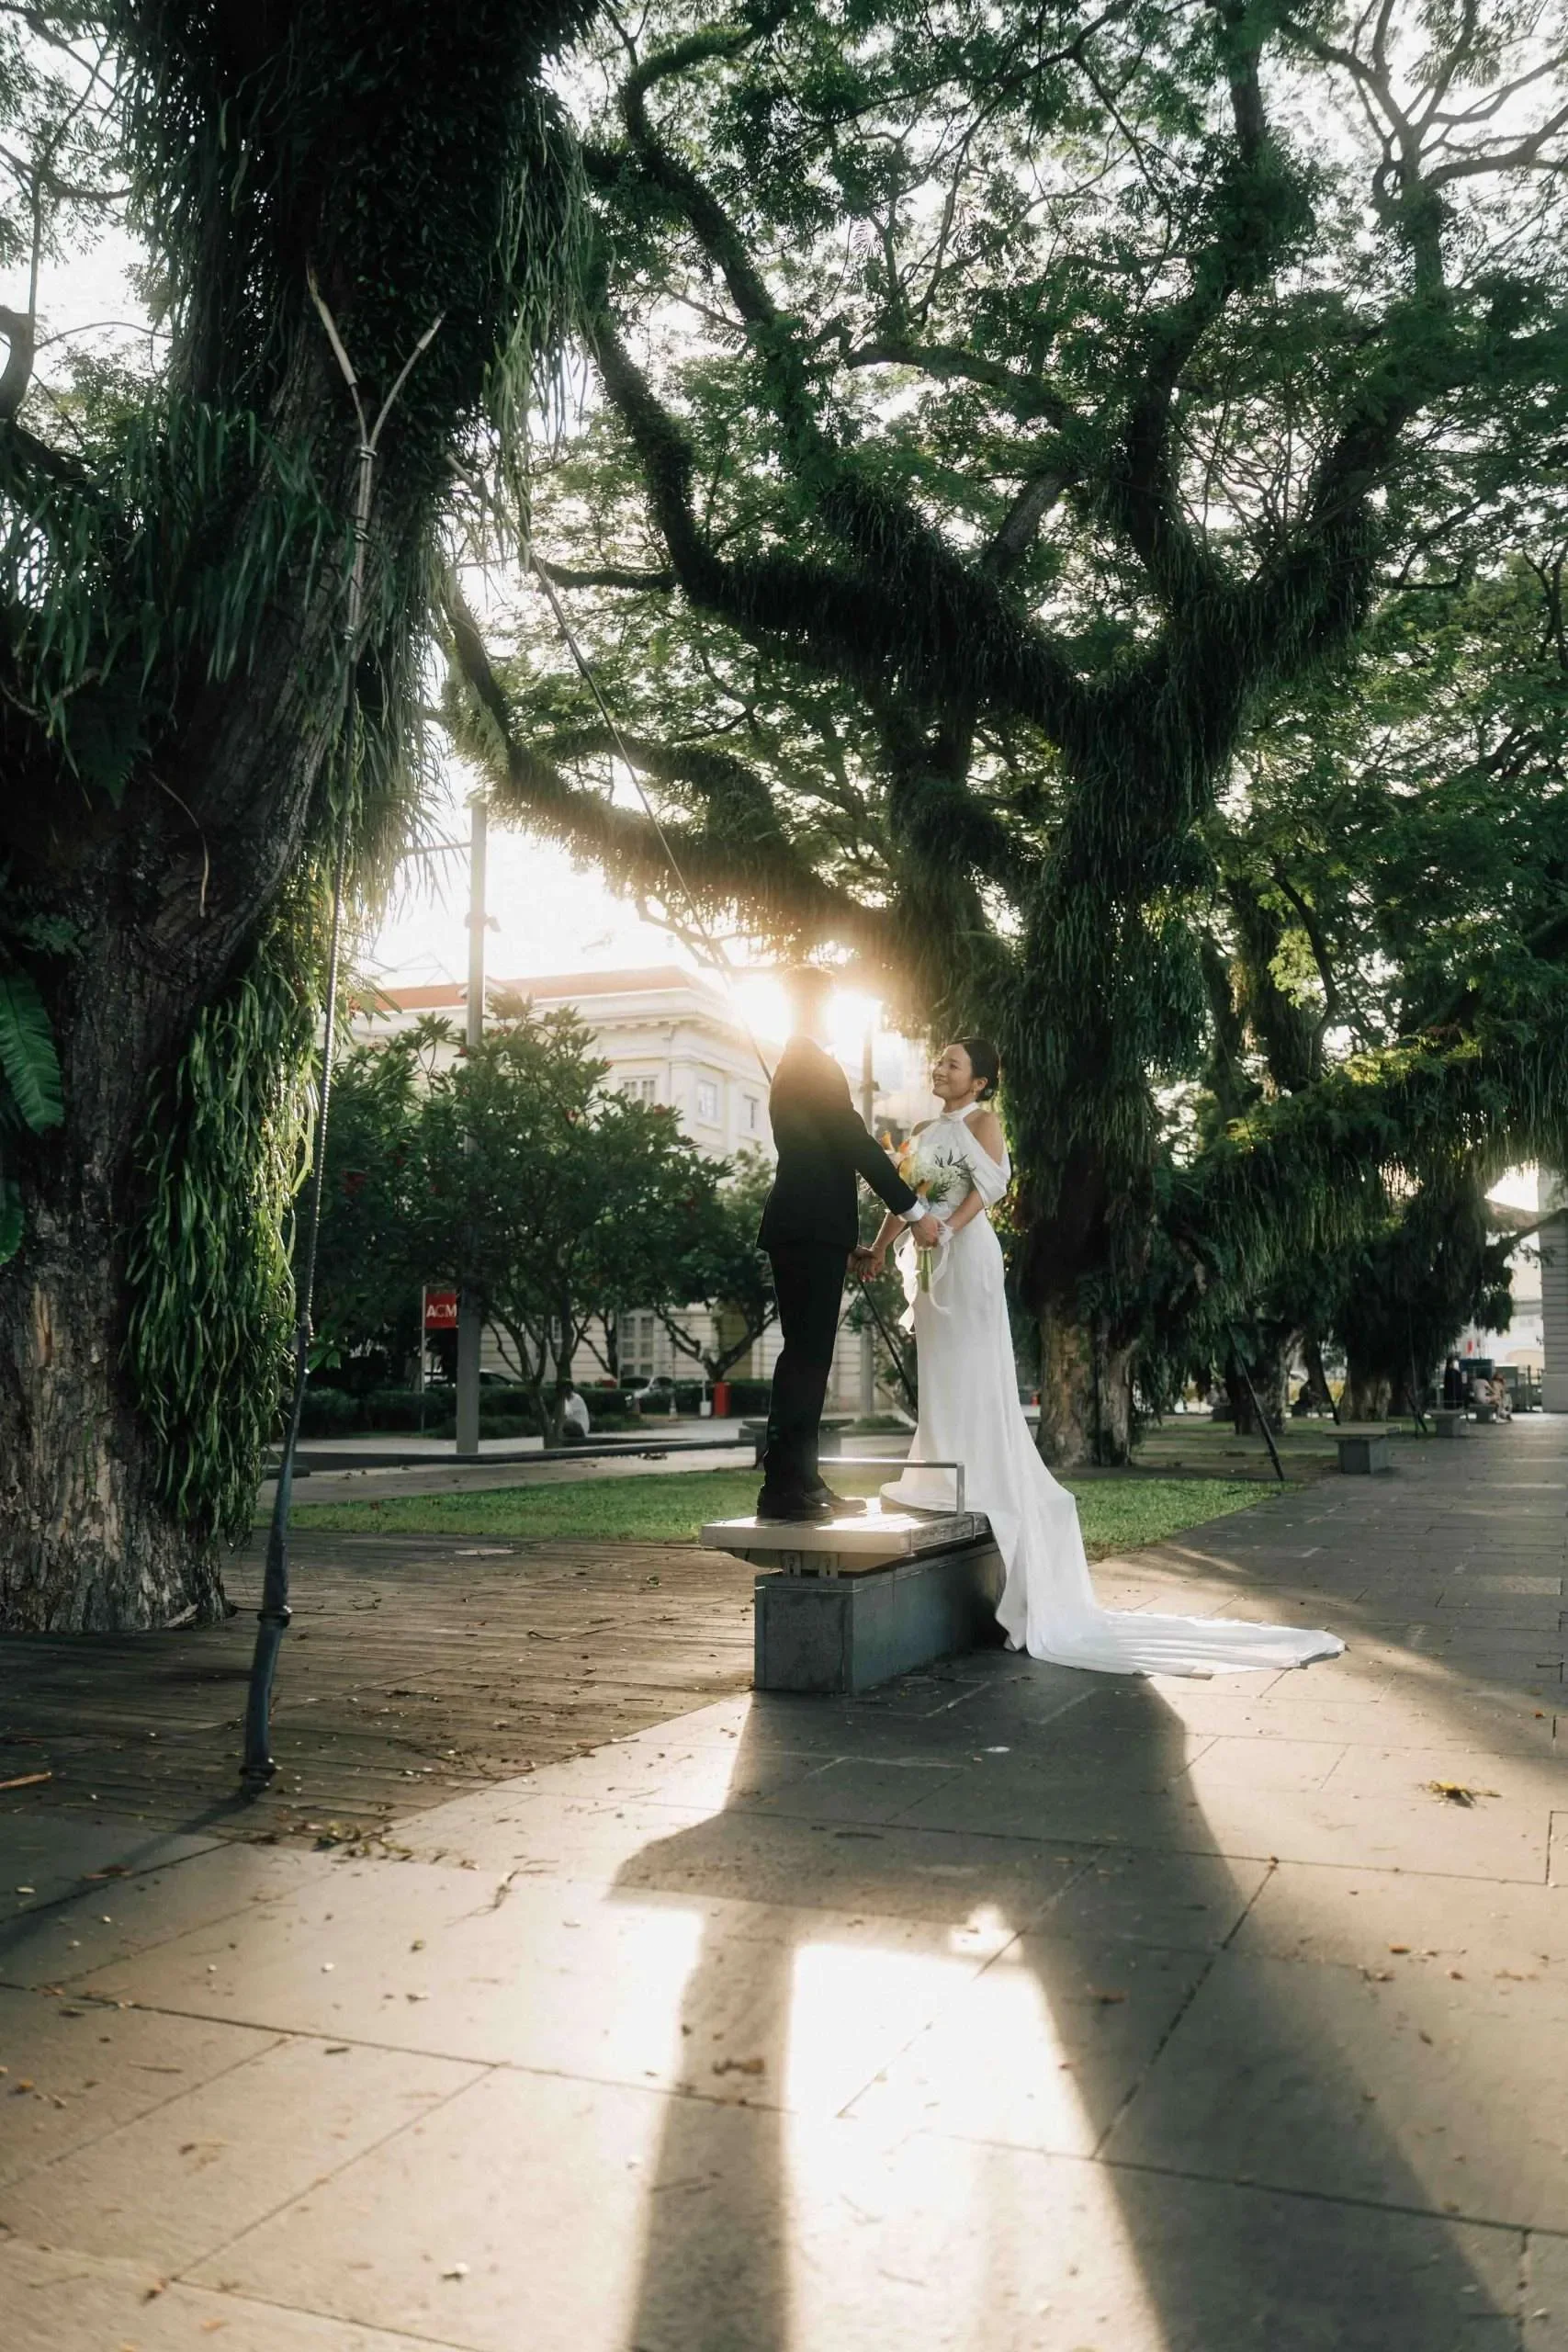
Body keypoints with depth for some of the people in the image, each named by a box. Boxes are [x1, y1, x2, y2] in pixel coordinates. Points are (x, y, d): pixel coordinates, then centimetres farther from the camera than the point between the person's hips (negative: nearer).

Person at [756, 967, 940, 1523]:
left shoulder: (792, 1067, 22)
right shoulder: (815, 1064, -9)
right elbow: (856, 1142, -14)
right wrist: (914, 1210, -9)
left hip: (803, 1228, 10)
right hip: (811, 1228, -10)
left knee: (808, 1356, 9)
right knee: (806, 1355, -10)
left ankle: (800, 1482, 12)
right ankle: (784, 1487, -9)